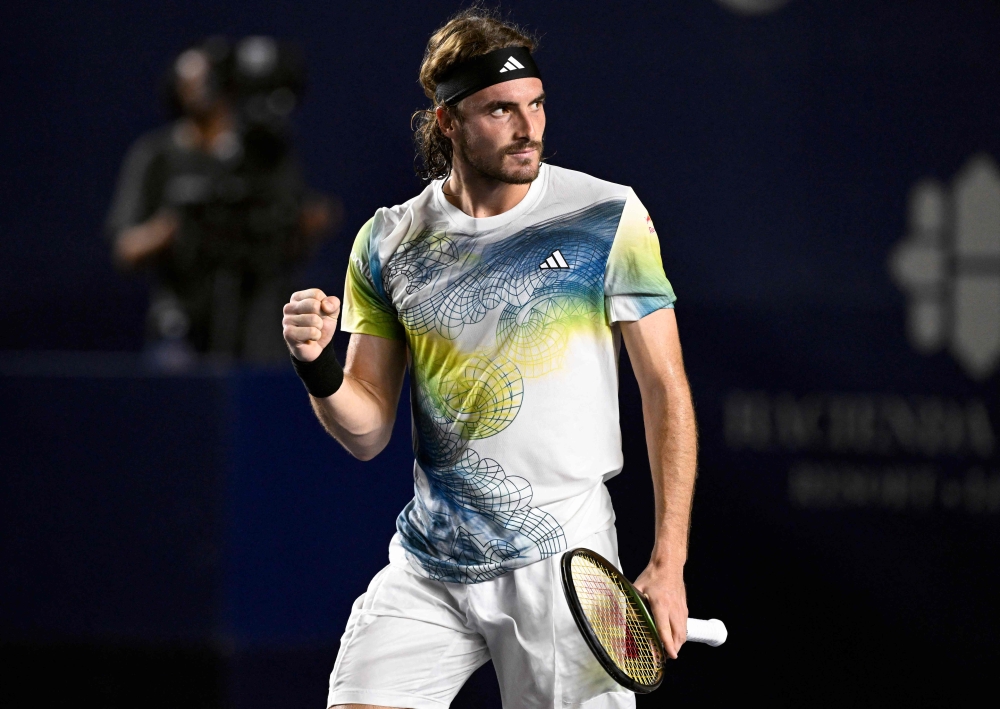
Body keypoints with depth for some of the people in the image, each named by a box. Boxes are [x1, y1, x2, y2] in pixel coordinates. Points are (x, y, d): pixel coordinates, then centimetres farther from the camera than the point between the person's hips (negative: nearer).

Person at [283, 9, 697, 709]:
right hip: (426, 566, 2)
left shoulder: (609, 217, -3)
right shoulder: (388, 243, 5)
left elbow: (667, 390, -1)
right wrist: (320, 370, -13)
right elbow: (369, 432, 10)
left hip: (561, 560, -2)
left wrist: (668, 565, -8)